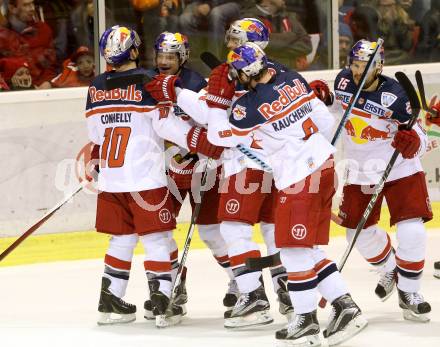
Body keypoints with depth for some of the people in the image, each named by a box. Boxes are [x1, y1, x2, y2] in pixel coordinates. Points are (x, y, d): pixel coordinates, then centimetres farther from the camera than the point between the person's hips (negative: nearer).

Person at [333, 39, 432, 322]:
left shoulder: (394, 96, -24)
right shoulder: (343, 82, -9)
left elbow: (420, 142, -21)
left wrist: (410, 143, -40)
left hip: (400, 169, -5)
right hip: (361, 172, 5)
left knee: (411, 231, -16)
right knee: (360, 232, 11)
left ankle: (409, 292, 3)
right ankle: (389, 270, 41)